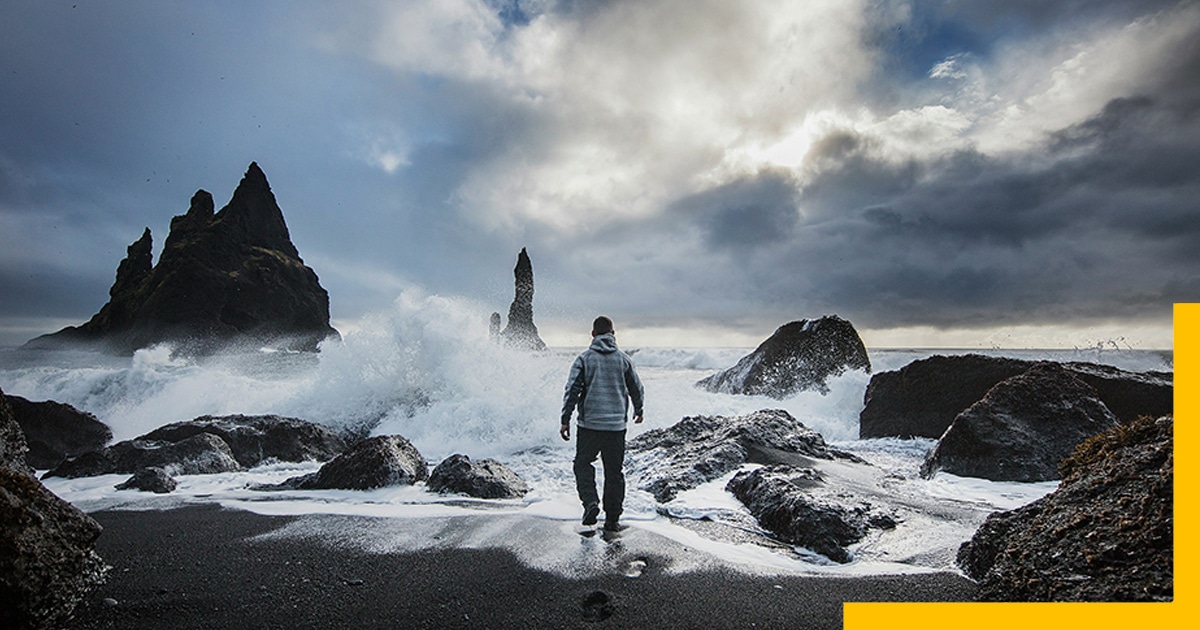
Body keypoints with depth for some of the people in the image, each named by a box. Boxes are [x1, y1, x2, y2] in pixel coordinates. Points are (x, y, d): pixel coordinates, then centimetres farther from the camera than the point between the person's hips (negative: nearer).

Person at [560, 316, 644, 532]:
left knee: (583, 464, 14)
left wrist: (565, 420, -2)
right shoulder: (624, 359, 4)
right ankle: (613, 519, 14)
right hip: (617, 425, 2)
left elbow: (572, 390, -7)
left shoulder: (584, 359, -2)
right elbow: (637, 389, 12)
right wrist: (638, 411, 30)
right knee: (614, 471, 10)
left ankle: (590, 502, -6)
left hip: (589, 424, -2)